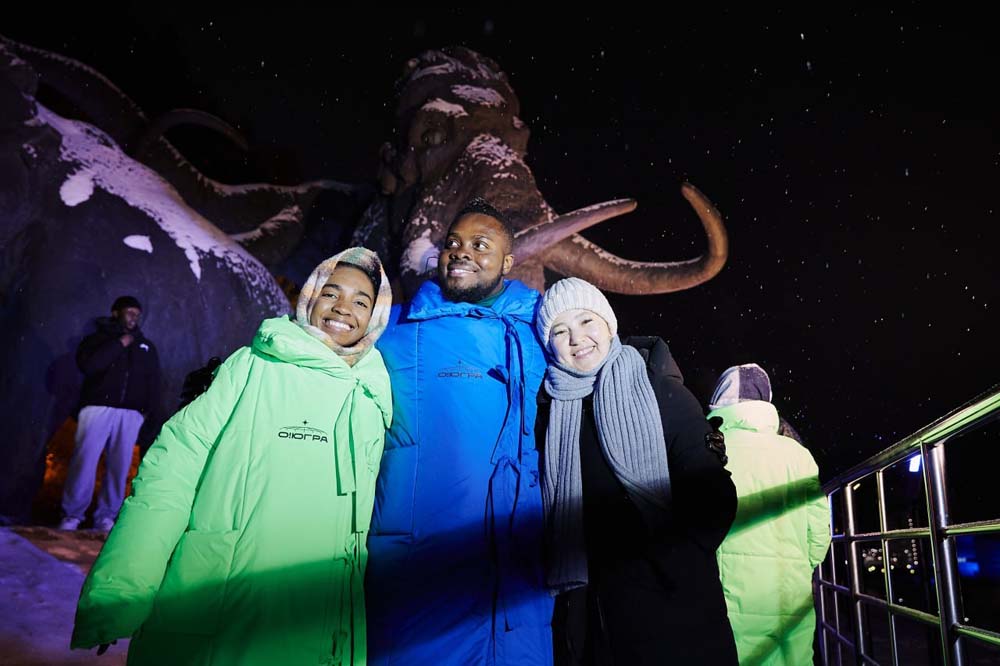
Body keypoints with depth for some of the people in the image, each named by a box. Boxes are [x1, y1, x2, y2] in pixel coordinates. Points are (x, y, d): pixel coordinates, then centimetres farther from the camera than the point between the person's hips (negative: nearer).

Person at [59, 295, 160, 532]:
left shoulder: (146, 346, 21)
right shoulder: (97, 339, 13)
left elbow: (154, 381, 18)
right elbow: (87, 365, -7)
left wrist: (146, 407, 6)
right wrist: (119, 345, -6)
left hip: (131, 414, 2)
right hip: (98, 408, -2)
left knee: (119, 465, -4)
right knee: (85, 461, -9)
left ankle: (106, 516, 2)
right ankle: (72, 515, -1)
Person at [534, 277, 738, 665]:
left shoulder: (662, 393, -3)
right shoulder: (549, 410, 5)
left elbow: (713, 498, -8)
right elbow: (545, 513, 11)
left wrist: (666, 570, -16)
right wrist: (560, 581, -1)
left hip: (672, 610, -2)